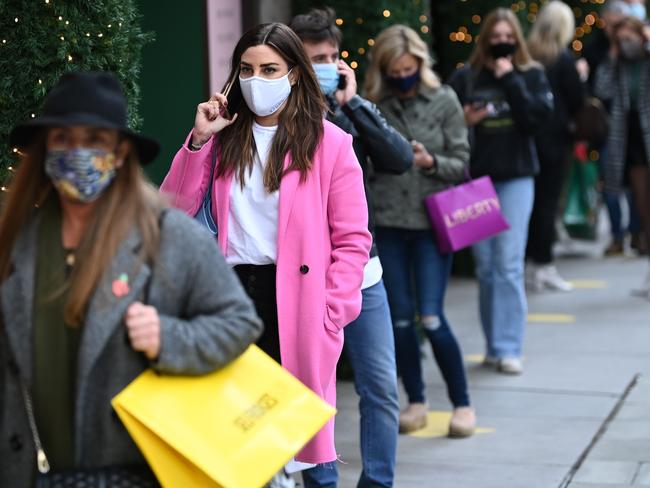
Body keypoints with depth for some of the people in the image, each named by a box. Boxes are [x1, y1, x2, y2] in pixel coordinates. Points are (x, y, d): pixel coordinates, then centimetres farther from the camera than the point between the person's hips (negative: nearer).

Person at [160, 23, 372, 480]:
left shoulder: (329, 143, -2)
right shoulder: (225, 138, 11)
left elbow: (352, 239, -3)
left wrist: (330, 314, -11)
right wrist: (198, 140, -3)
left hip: (294, 296, -3)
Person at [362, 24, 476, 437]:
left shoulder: (444, 101, 0)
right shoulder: (374, 105, 3)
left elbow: (461, 163, 0)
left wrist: (431, 162, -18)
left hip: (432, 221, -2)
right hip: (389, 222, 2)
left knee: (431, 317, -8)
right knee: (400, 317, 6)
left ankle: (462, 403, 7)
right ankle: (416, 402, 21)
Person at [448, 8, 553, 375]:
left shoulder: (531, 76, 5)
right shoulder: (465, 78, 6)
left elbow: (539, 117, -10)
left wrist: (510, 80, -11)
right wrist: (463, 120, -12)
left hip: (515, 177, -2)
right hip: (475, 177, 2)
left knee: (509, 264, -8)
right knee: (485, 266, 6)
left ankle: (508, 348, -4)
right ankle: (495, 344, 17)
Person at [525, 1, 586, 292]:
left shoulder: (526, 56, 3)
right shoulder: (562, 58, -10)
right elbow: (577, 99, -6)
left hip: (528, 137, 5)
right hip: (554, 137, -5)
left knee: (533, 202, 11)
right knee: (548, 201, 0)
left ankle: (533, 264, 16)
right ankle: (543, 266, 2)